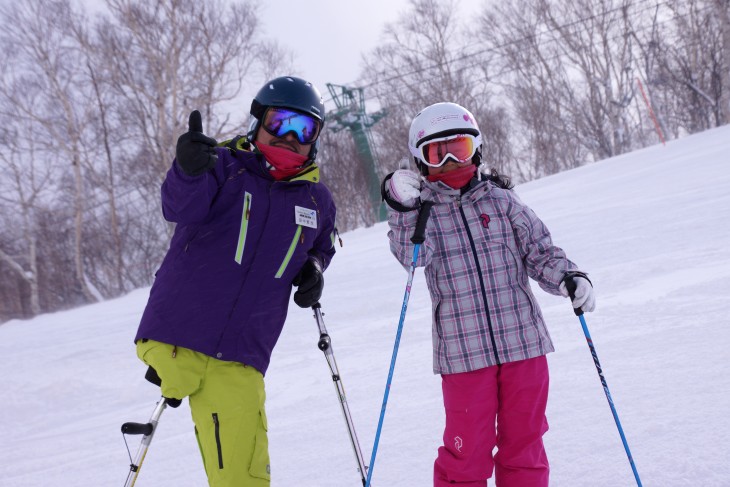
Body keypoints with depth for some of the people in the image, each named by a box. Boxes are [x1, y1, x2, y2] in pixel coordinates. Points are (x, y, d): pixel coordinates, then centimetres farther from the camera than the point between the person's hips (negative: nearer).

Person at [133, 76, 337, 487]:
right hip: (176, 339, -2)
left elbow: (321, 248, 30)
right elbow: (181, 208, -21)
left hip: (240, 362, 3)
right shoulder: (226, 167, -2)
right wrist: (190, 171, -43)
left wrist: (314, 268, 6)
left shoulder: (317, 200, 11)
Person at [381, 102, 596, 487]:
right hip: (463, 352, -2)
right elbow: (413, 255, -15)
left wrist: (568, 278, -11)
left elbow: (540, 252, 7)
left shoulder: (500, 201, 7)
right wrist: (403, 210, -31)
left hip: (523, 343, 2)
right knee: (467, 450, 1)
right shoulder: (422, 210, 3)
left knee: (524, 443, 10)